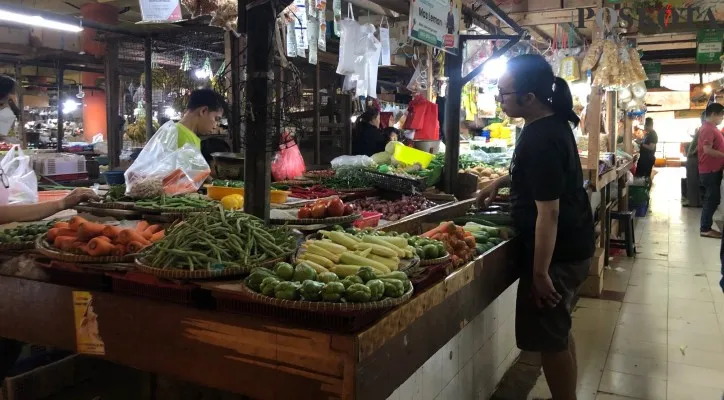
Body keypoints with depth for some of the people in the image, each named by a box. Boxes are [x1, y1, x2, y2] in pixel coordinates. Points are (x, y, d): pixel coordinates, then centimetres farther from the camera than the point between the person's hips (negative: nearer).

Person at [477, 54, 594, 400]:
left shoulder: (540, 138, -25)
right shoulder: (553, 122, 6)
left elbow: (548, 212, -26)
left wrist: (540, 272, -22)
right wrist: (501, 182, 14)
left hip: (556, 254, -10)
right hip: (572, 246, 10)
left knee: (550, 339, 2)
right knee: (559, 332, 21)